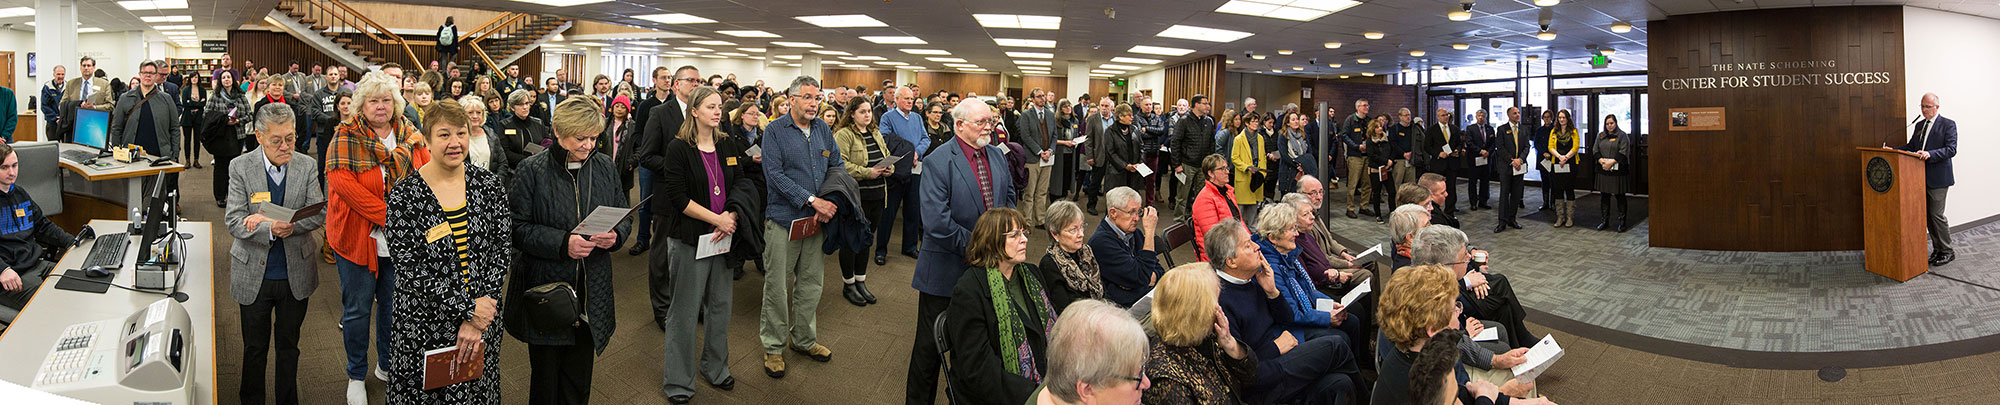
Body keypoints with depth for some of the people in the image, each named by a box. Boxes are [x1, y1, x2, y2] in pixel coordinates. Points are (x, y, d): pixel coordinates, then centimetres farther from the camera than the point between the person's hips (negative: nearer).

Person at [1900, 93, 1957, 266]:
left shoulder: (1948, 125, -6)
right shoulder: (1919, 125, 15)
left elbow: (1951, 149, -16)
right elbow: (1911, 146, 18)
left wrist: (1930, 154, -30)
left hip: (1938, 179, -7)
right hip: (1922, 177, 7)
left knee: (1936, 214, -7)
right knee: (1927, 215, 10)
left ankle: (1947, 251, 5)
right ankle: (1937, 250, 19)